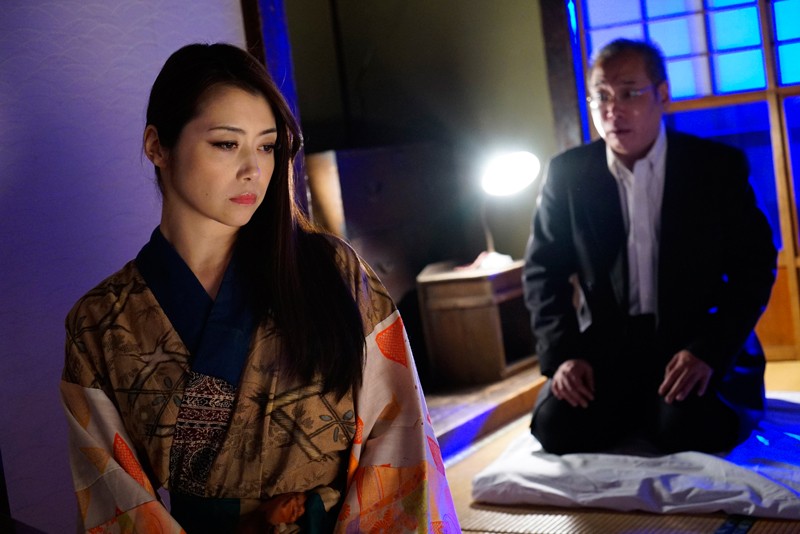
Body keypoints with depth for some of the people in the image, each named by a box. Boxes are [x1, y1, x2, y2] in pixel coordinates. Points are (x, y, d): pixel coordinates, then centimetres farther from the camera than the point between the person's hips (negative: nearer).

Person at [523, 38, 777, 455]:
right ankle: (639, 411, 13)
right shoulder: (567, 174, 0)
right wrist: (562, 355, -12)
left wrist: (708, 351, -19)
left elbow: (754, 266, -4)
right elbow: (543, 270, 4)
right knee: (557, 427, -20)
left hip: (698, 337, -2)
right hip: (607, 341, 2)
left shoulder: (719, 165, -4)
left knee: (688, 430, -30)